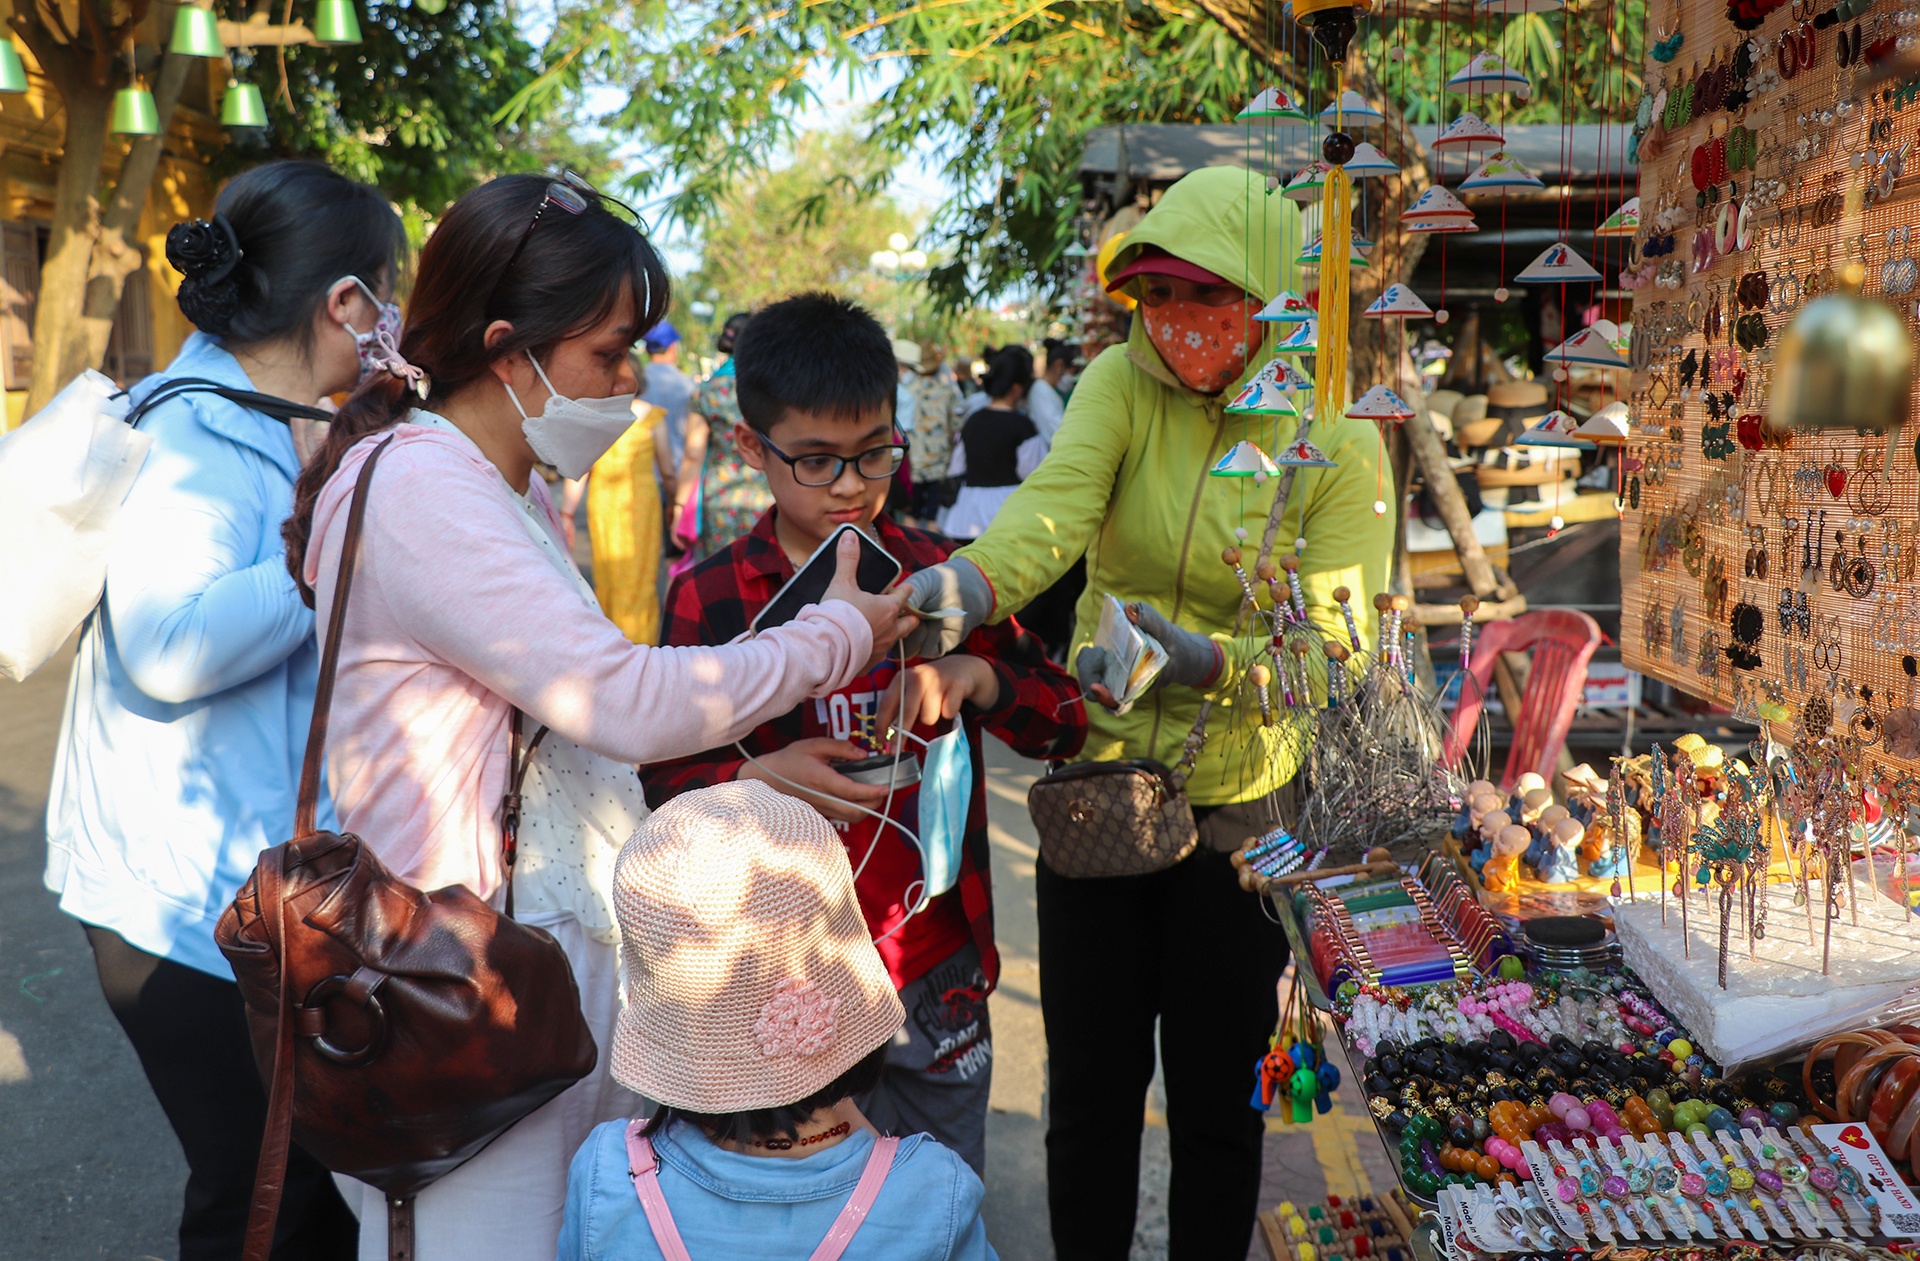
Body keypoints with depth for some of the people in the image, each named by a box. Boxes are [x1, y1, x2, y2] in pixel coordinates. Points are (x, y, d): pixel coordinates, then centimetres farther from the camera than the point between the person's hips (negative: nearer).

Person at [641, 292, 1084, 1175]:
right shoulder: (709, 599, -6)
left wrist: (977, 677, -15)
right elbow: (661, 783, -6)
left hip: (943, 971, 3)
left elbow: (1066, 723, 4)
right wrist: (754, 779, -25)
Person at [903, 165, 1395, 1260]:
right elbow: (1056, 504, -24)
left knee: (1216, 1106, 15)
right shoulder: (1123, 385, -5)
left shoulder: (1339, 447, -8)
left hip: (1238, 813, -1)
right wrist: (974, 580, -45)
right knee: (1089, 1095, 13)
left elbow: (1335, 644, -15)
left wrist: (1205, 663, -33)